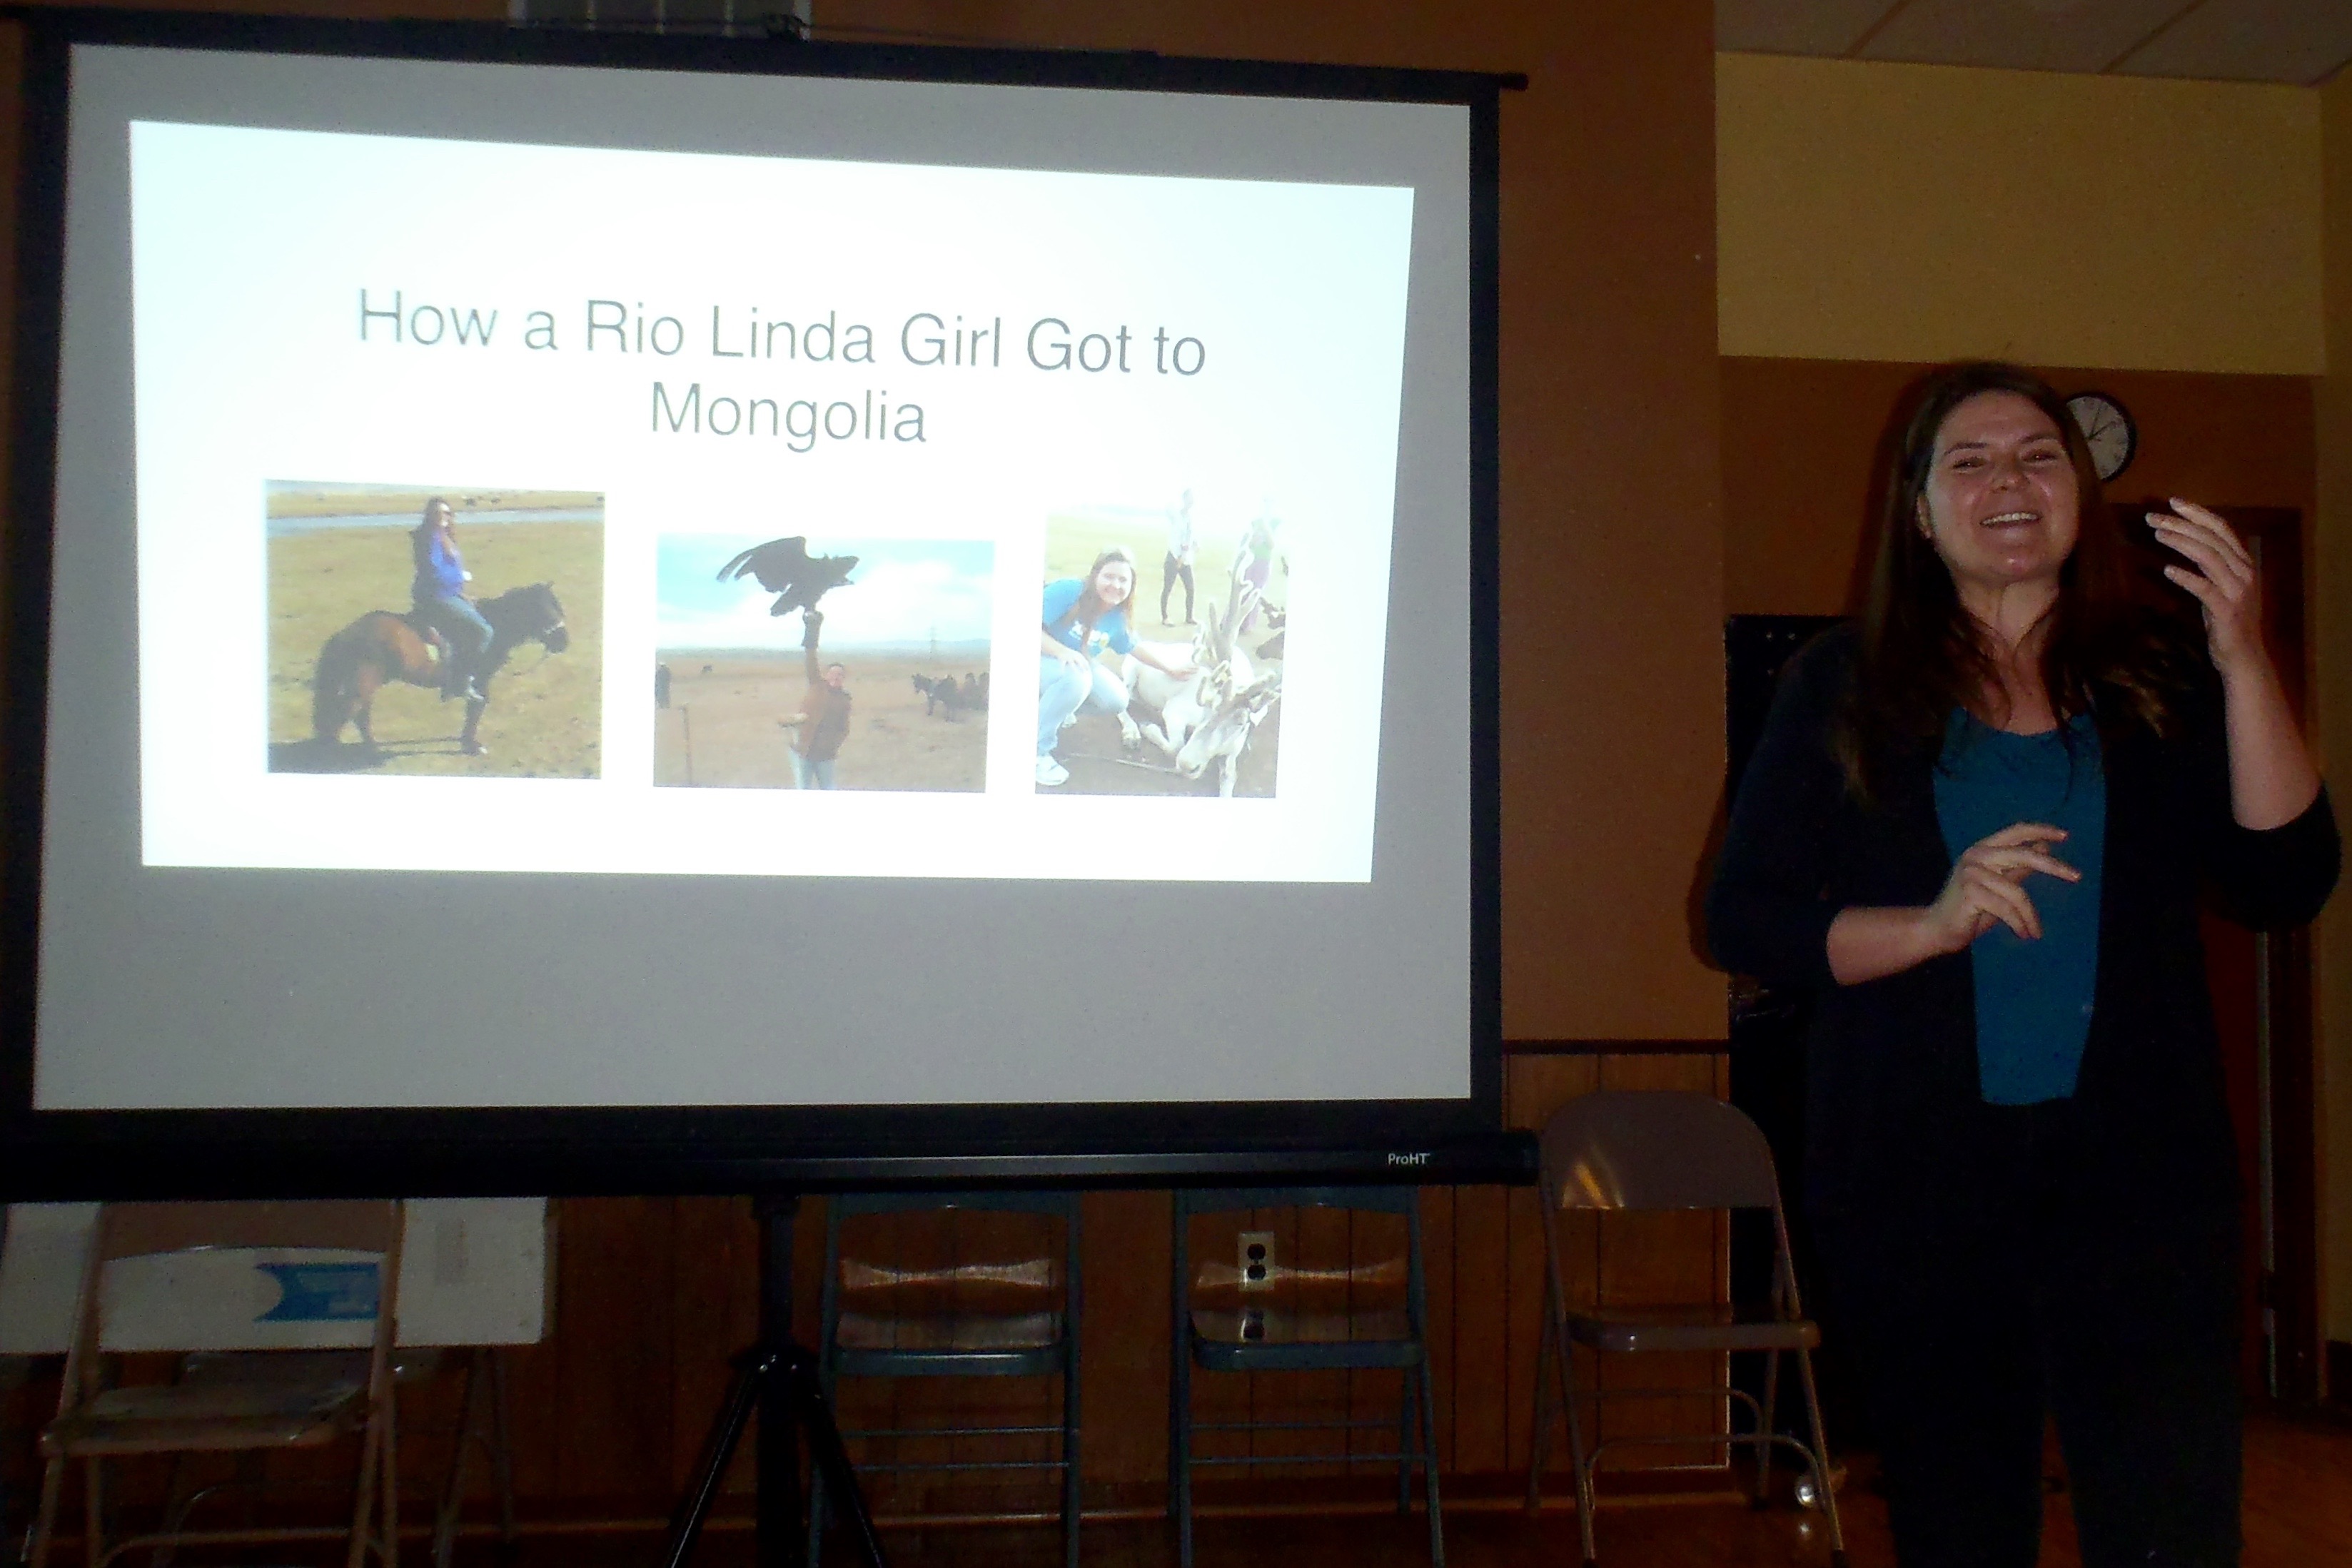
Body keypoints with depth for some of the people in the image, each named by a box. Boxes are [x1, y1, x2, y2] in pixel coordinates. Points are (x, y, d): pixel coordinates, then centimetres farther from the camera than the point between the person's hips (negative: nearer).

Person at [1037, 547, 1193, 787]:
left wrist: (1171, 666, 17)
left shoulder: (1116, 618, -6)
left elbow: (1136, 647, 14)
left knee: (1117, 700, -10)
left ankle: (1055, 707, 16)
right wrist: (1062, 651, -41)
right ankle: (1037, 751, -22)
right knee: (1076, 677, -38)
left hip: (1077, 666, 7)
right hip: (1043, 660, -7)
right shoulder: (1068, 591, -27)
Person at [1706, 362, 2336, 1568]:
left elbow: (2284, 887, -4)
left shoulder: (2159, 679, 8)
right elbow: (1743, 918, -1)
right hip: (1922, 1185, -1)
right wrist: (1933, 925, -16)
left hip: (2139, 1174, 1)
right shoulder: (1846, 686, 3)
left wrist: (2247, 668, -13)